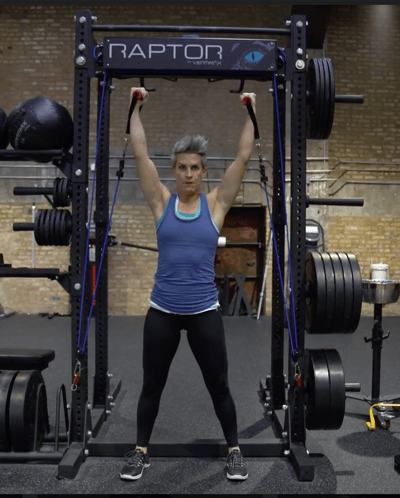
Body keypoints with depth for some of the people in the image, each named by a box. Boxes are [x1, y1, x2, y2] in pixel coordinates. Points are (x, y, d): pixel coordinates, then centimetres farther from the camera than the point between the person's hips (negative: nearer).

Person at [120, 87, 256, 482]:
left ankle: (233, 451, 32)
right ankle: (141, 452, 33)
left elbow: (243, 157, -1)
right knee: (151, 386, 14)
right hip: (162, 311, 1)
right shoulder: (161, 202, 1)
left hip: (204, 311, 0)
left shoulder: (216, 204, 1)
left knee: (218, 387, 12)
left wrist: (250, 111, 0)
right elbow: (139, 153, -1)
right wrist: (137, 107, 1)